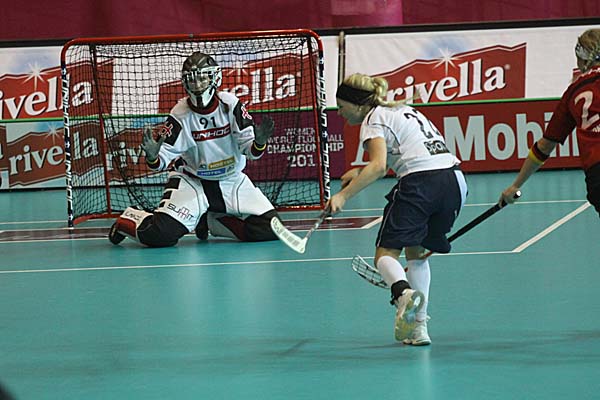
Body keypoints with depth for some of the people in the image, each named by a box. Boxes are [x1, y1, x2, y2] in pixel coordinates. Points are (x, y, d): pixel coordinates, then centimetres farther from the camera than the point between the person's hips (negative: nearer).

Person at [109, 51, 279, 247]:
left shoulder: (229, 104, -11)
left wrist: (259, 142, -36)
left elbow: (250, 150, -13)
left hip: (231, 180, 3)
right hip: (191, 180, -3)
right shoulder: (180, 114, -13)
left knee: (268, 229, -9)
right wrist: (153, 157, -36)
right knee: (162, 235, -23)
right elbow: (164, 158, -13)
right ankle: (129, 219, 15)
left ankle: (210, 221, 14)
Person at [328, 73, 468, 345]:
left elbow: (379, 167, -15)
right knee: (416, 252, 22)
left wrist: (344, 195, -17)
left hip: (420, 183, -8)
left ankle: (404, 293, -34)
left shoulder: (374, 119, 1)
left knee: (386, 254, -1)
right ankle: (418, 326, 13)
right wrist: (360, 173, 39)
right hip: (455, 180, 8)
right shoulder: (402, 110, 27)